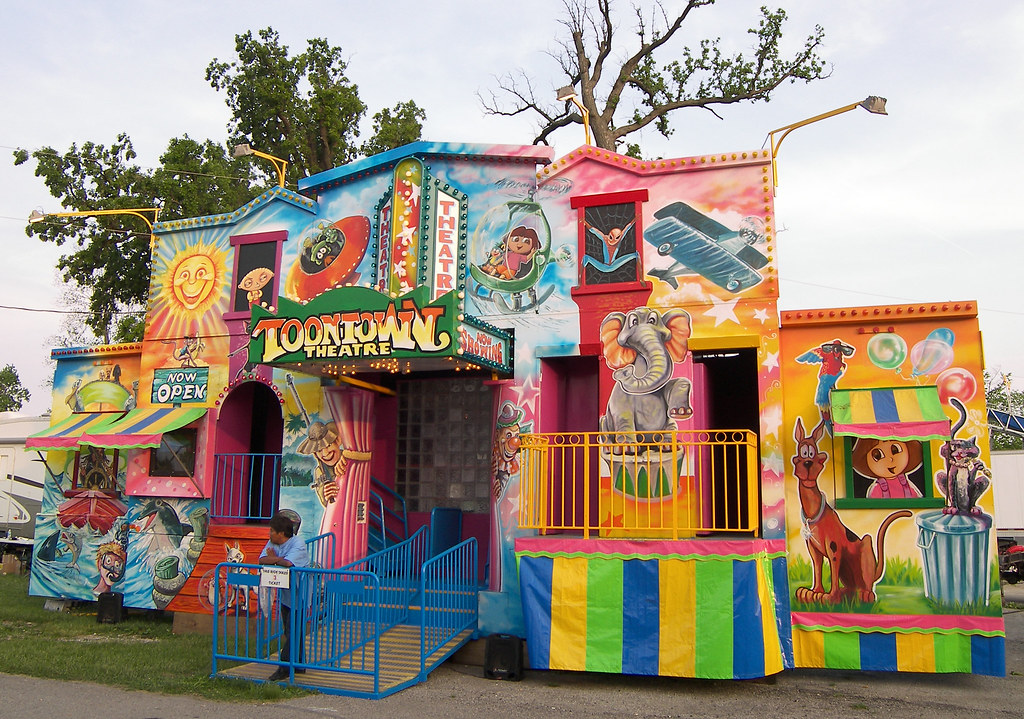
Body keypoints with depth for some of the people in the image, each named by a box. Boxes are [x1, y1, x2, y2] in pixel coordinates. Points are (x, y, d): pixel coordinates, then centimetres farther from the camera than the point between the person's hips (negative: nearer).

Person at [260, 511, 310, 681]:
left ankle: (285, 666, -4)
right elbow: (262, 560, -6)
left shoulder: (298, 544, -18)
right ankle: (298, 665, 21)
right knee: (290, 630, 12)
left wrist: (274, 558, -15)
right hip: (285, 592, 8)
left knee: (293, 629, -8)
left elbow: (288, 563, -33)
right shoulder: (272, 543, 6)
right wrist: (278, 559, -22)